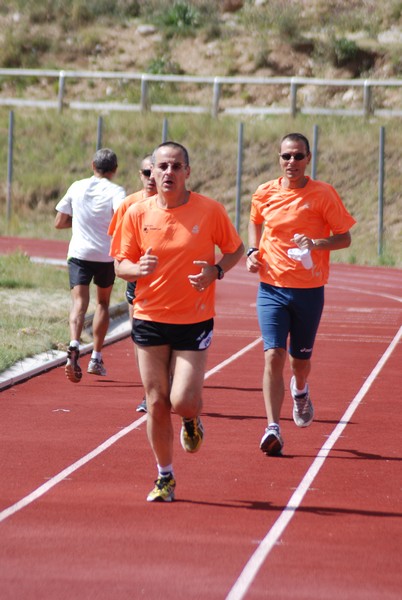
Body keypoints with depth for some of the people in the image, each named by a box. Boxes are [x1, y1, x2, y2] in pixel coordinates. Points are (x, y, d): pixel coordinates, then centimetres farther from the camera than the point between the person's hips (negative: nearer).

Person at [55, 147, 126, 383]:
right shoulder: (116, 191, -5)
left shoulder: (77, 187, 6)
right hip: (107, 256, -1)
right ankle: (96, 358, 22)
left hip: (78, 253, 1)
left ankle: (74, 346, -37)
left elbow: (59, 222, 9)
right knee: (103, 303, 19)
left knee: (79, 302, -9)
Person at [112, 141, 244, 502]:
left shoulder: (210, 210, -5)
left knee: (182, 401, -12)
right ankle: (165, 479, 18)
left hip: (194, 321, -2)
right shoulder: (137, 214, -1)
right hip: (150, 319, 2)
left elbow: (236, 249, 8)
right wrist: (138, 268, -18)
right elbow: (121, 264, 5)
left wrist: (216, 271, -13)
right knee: (157, 404, 3)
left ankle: (192, 420, 27)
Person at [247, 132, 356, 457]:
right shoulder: (264, 194, 1)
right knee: (273, 356, -14)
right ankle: (273, 428, -15)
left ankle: (300, 391, 48)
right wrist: (253, 251, 4)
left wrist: (318, 243, -21)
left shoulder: (323, 194, -6)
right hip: (272, 288, 1)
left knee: (300, 360, 12)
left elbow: (344, 237, -2)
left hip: (309, 291, -1)